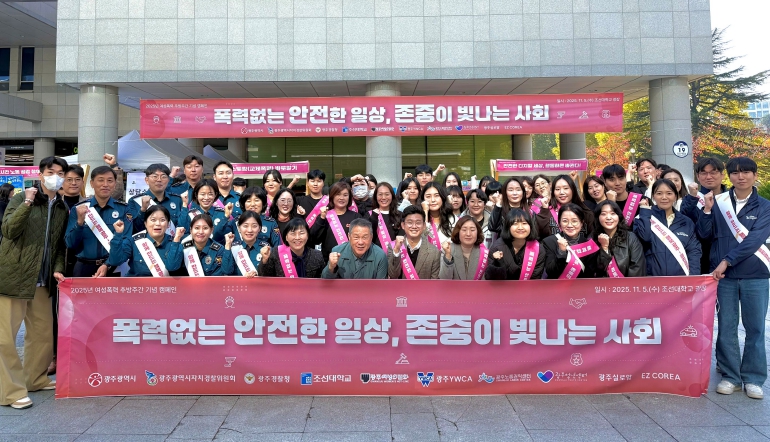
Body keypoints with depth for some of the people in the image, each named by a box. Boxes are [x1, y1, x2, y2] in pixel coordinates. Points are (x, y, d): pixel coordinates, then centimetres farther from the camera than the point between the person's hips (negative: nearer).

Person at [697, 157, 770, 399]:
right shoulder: (718, 202, 4)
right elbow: (705, 234, 2)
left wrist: (727, 260, -19)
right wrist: (707, 210, -11)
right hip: (724, 275, 1)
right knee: (726, 327, 5)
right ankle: (730, 376, 15)